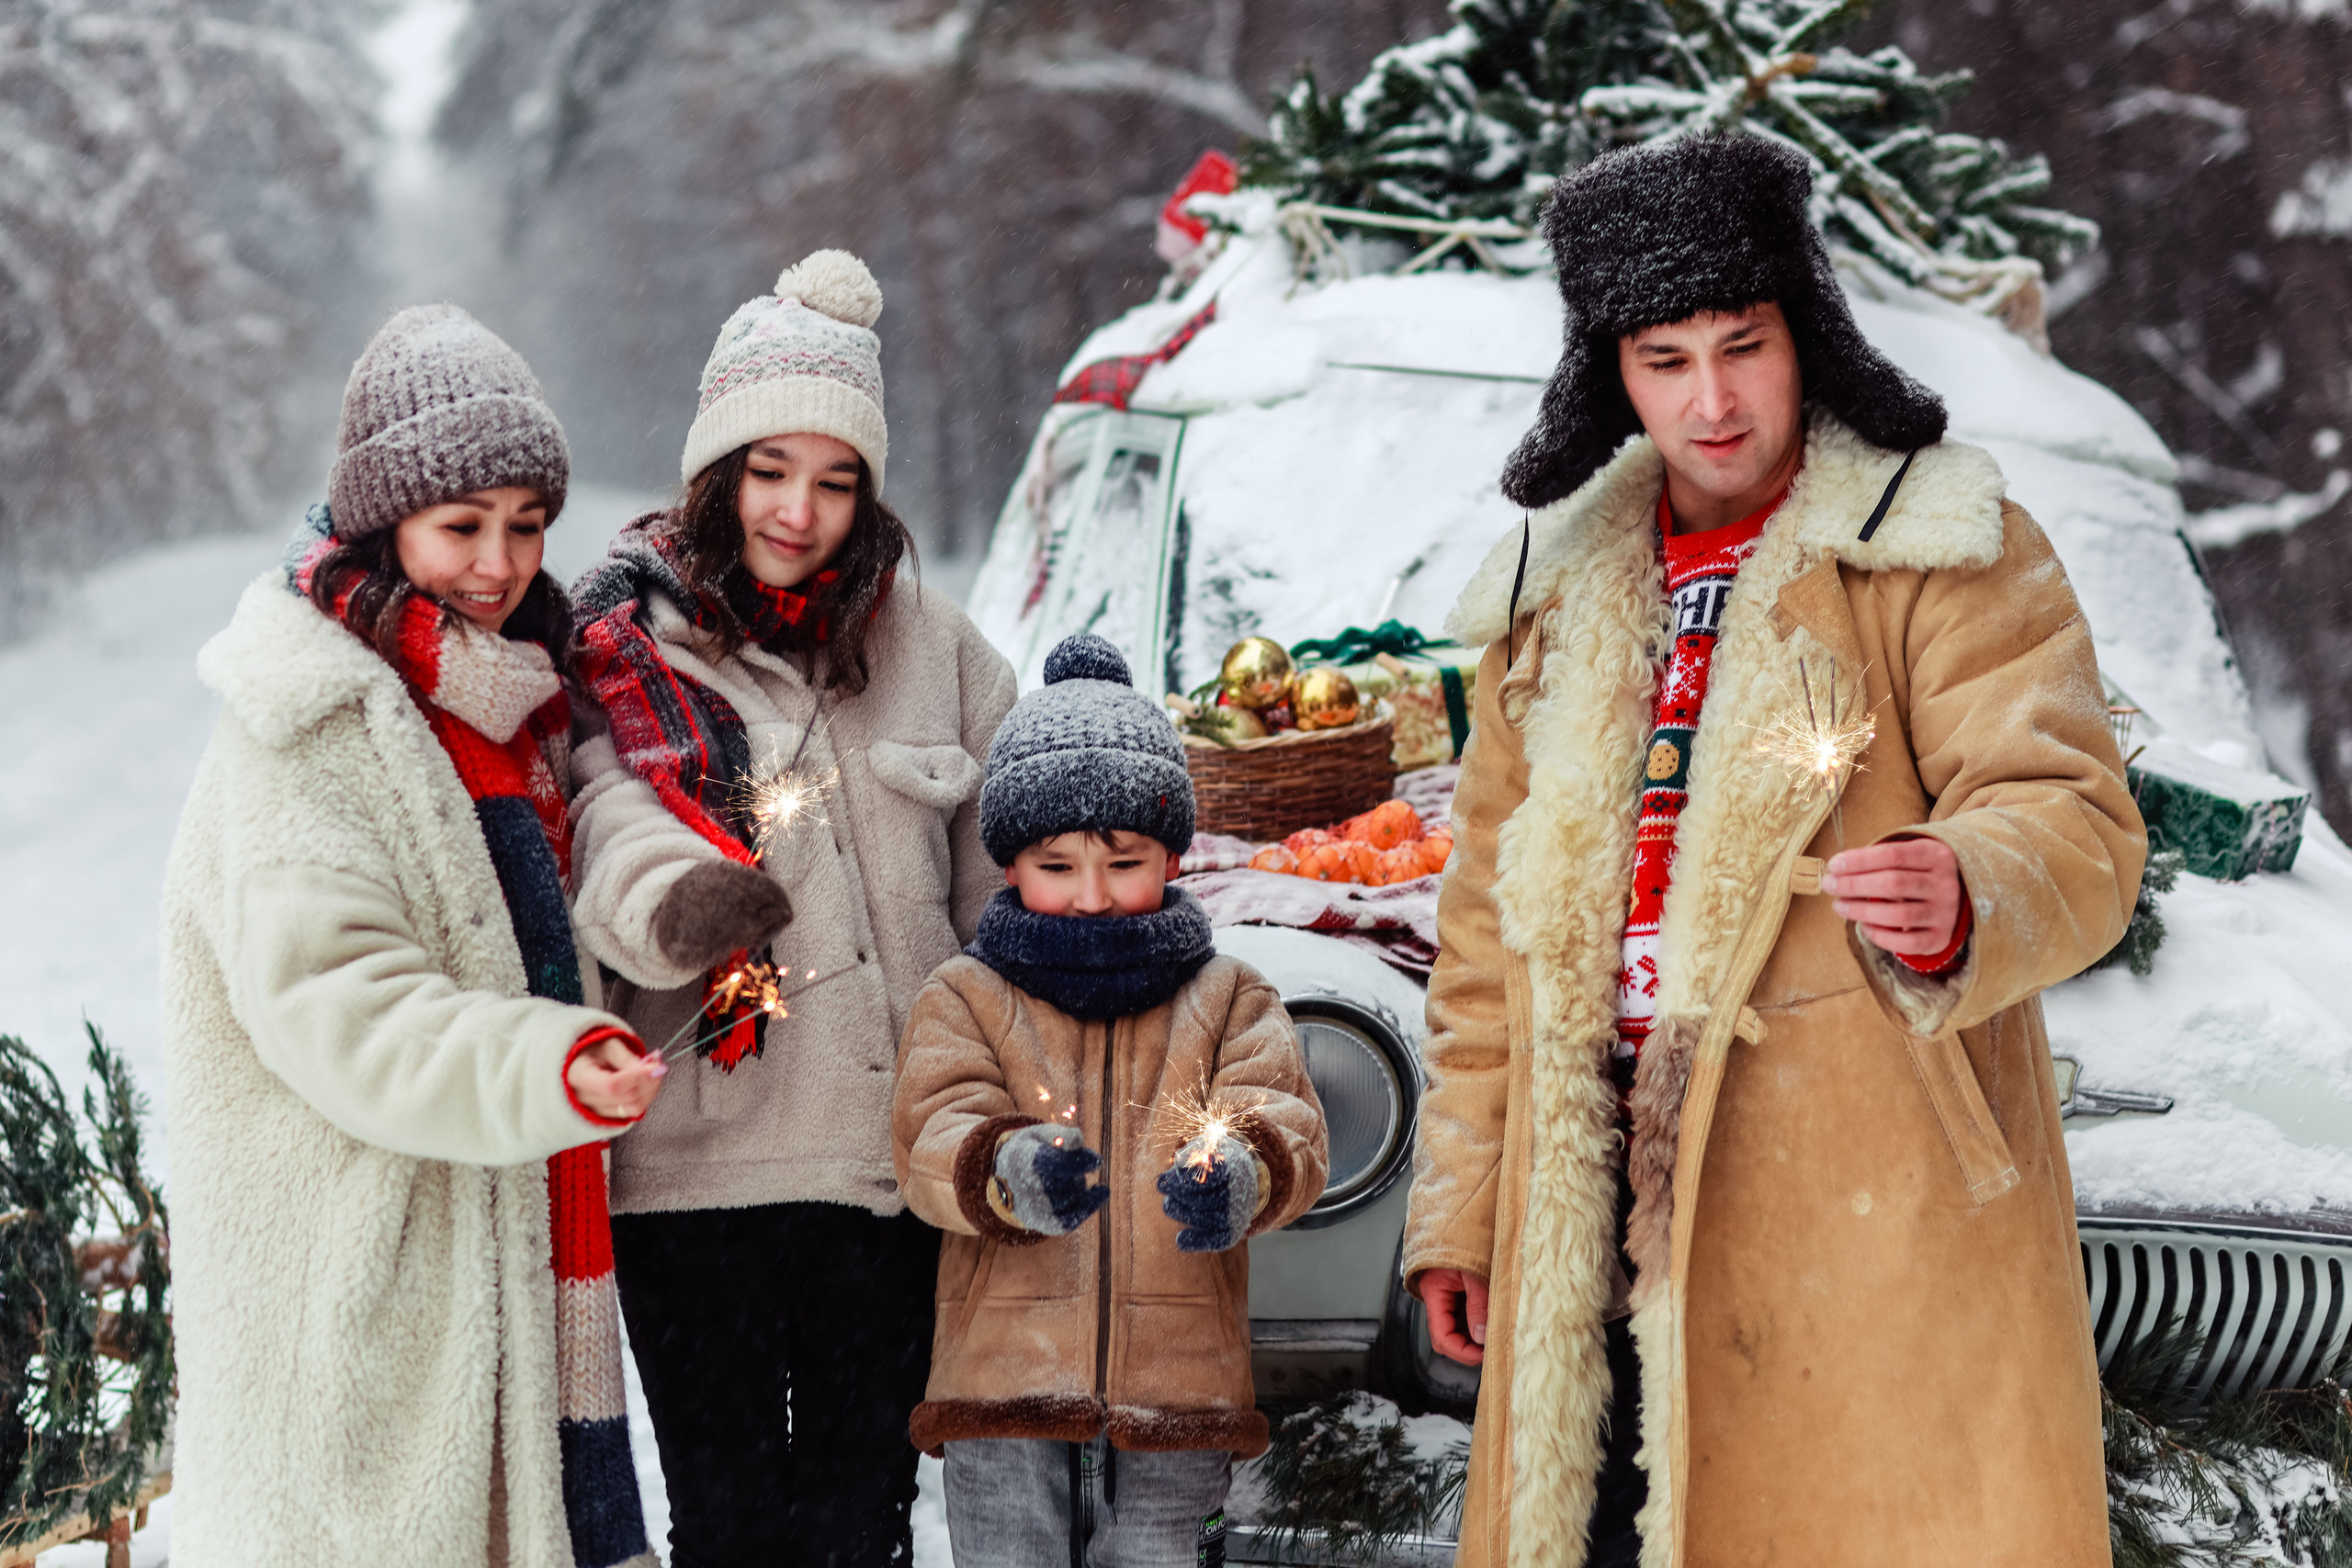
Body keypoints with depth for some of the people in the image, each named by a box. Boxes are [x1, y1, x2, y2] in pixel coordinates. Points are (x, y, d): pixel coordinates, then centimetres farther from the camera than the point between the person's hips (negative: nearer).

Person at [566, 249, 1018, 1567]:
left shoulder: (927, 637, 8)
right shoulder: (624, 647, -2)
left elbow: (1001, 872, 14)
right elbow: (612, 827, -18)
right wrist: (672, 905, -40)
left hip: (894, 1154, 3)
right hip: (699, 1164, -3)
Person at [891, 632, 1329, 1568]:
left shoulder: (1227, 1001, 9)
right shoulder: (965, 999, 6)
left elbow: (1290, 1129, -5)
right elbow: (934, 1139, -8)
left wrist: (1240, 1175, -30)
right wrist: (1009, 1172, -32)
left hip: (1177, 1396, 1)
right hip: (1007, 1389, -1)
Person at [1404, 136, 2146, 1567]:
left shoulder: (1944, 552, 0)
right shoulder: (1555, 596, 16)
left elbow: (2074, 820, -11)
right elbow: (1492, 929, 21)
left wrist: (1962, 899, -34)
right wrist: (1459, 1206, 16)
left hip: (1876, 1208, -4)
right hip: (1605, 1213, 5)